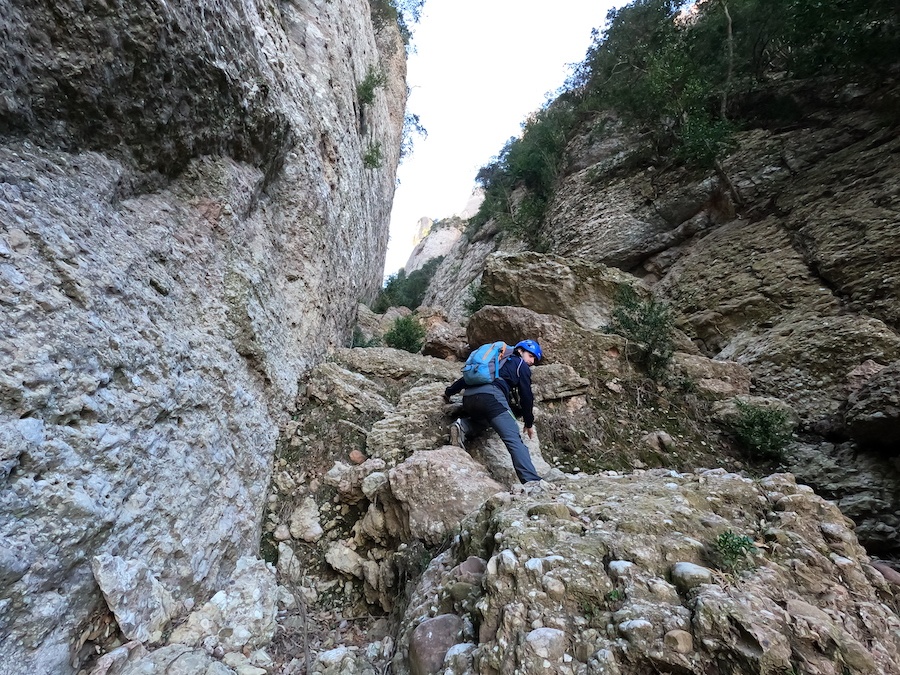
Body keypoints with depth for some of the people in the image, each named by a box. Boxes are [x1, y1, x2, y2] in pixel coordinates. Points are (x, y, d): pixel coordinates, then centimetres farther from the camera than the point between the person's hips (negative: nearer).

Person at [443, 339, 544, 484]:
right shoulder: (521, 365, 22)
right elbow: (526, 395, 16)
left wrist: (449, 391, 43)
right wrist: (529, 423, 26)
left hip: (468, 396, 6)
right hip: (491, 395, -6)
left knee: (483, 417, 35)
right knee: (514, 440, -10)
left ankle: (463, 426, 7)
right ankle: (531, 480, -25)